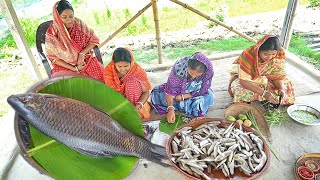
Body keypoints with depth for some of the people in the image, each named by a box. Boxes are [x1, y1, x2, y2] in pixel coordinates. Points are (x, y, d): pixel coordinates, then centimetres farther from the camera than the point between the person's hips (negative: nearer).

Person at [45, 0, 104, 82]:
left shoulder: (78, 24, -9)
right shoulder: (52, 33, -13)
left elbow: (94, 39, -2)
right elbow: (53, 58, -6)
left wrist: (82, 54, -17)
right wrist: (74, 68, -15)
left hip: (85, 59, 2)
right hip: (65, 66, -2)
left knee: (100, 72, -21)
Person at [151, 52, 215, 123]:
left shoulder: (209, 71, -30)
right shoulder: (179, 66, -32)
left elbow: (201, 92, -19)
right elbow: (170, 89, -30)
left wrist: (183, 96, -25)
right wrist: (170, 109, -40)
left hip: (194, 96, 0)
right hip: (178, 90, 1)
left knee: (209, 97, -32)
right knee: (156, 94, -21)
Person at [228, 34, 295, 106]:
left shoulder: (279, 55, -22)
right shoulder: (248, 54, -34)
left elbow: (278, 76, -14)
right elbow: (244, 81, -35)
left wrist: (281, 90, -34)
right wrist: (263, 93, -43)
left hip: (265, 78, 6)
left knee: (286, 85, -13)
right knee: (241, 91, -36)